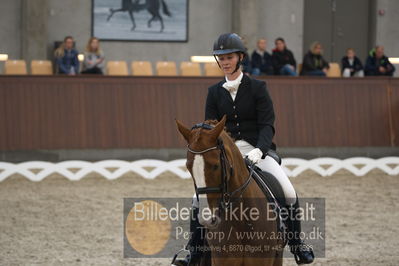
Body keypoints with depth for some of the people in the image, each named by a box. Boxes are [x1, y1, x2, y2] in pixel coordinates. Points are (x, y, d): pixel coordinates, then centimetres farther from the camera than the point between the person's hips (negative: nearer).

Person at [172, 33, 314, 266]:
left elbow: (267, 125, -6)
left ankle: (297, 243, -2)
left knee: (288, 191, -21)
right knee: (199, 195, -14)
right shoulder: (215, 92, 9)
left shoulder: (257, 88, 0)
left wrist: (258, 150, -23)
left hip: (257, 149, -3)